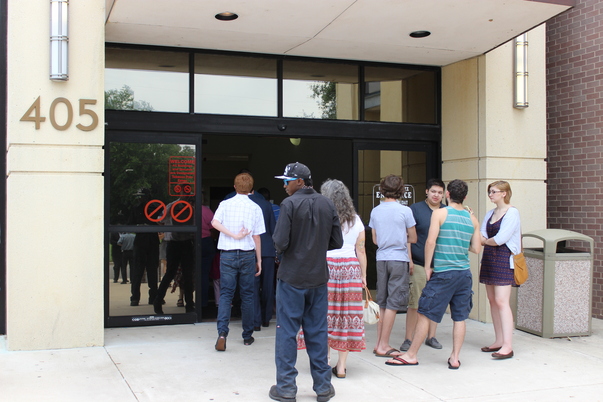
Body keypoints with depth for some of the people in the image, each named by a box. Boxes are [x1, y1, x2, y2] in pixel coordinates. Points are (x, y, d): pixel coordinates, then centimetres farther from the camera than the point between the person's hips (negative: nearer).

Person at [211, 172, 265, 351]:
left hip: (227, 254, 0)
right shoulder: (255, 208, 0)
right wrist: (259, 260, 8)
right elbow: (256, 237, 2)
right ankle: (247, 336, 17)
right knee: (247, 295, 10)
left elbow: (215, 222, -16)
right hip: (247, 255, 0)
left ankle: (222, 333, -15)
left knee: (225, 294, 2)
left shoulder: (225, 204, 2)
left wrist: (234, 235, -13)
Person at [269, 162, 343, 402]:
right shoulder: (327, 204, 2)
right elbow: (337, 242, 3)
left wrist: (280, 249, 4)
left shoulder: (289, 204, -12)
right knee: (318, 332, 12)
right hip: (318, 278, 4)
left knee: (287, 332, 5)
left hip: (291, 278, -4)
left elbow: (280, 241, -17)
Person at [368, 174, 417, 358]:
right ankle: (383, 346, 3)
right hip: (398, 259, -5)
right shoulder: (405, 210, -8)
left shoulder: (375, 211, 5)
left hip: (381, 259, 5)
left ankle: (379, 343, 17)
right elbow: (413, 238, 0)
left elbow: (375, 239, 11)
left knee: (382, 302, 13)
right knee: (393, 303, 0)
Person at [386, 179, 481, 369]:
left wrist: (427, 266, -4)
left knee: (425, 313, 3)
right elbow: (476, 249, 9)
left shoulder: (440, 213, -6)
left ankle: (411, 355, 9)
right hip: (464, 274, 5)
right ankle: (454, 358, 12)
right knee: (459, 317, 9)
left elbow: (430, 241, -13)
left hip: (443, 273, -5)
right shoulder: (472, 219, 8)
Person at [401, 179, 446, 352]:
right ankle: (408, 339, 6)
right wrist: (409, 259, -8)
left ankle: (431, 337, 22)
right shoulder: (415, 209, 0)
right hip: (419, 265, -4)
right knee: (415, 303, -2)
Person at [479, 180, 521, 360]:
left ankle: (508, 346, -12)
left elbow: (501, 238, -16)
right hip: (489, 258, 8)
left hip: (504, 259, -8)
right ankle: (499, 341, 15)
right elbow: (481, 236, 7)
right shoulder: (490, 213, 15)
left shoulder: (512, 212, -8)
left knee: (501, 301, -12)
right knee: (492, 300, 8)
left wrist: (485, 241, 1)